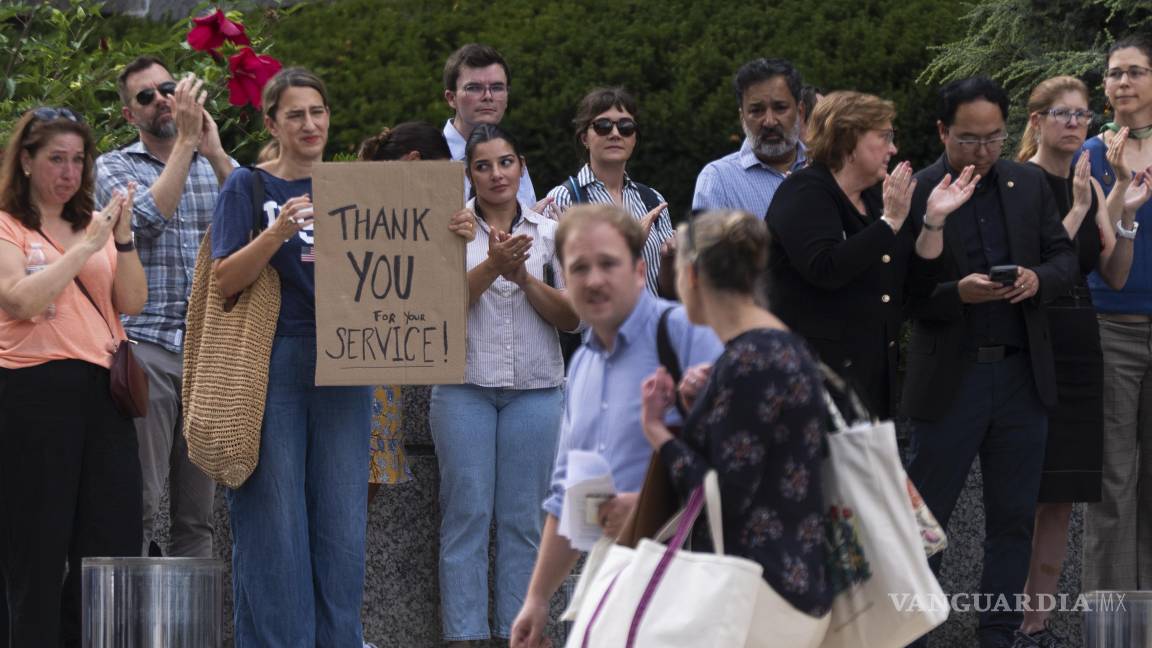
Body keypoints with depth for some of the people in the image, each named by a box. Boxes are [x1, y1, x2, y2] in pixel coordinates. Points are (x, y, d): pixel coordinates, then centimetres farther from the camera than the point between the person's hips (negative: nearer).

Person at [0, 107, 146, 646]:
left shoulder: (93, 224, 16)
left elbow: (132, 302, 7)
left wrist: (122, 238, -8)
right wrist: (87, 246, -15)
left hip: (102, 390, 5)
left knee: (113, 543, 2)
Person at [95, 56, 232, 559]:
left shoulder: (212, 167, 17)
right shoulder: (115, 167, 7)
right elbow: (148, 218, -12)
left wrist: (215, 152, -8)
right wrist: (185, 141, -10)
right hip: (145, 346, -4)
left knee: (198, 512, 5)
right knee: (138, 504, -8)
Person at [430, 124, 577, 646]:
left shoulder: (549, 231, 9)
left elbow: (571, 317, 3)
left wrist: (523, 276, -11)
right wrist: (493, 265, -21)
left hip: (534, 387, 2)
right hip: (465, 384, -2)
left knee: (522, 516, 1)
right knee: (467, 510, -4)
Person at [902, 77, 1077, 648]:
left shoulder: (1029, 184, 7)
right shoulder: (916, 193, -7)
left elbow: (1066, 258, 11)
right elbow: (905, 295, -7)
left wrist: (1038, 278, -11)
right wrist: (960, 294, -24)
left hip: (1022, 375, 4)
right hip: (950, 380, -4)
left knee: (1014, 519, 9)